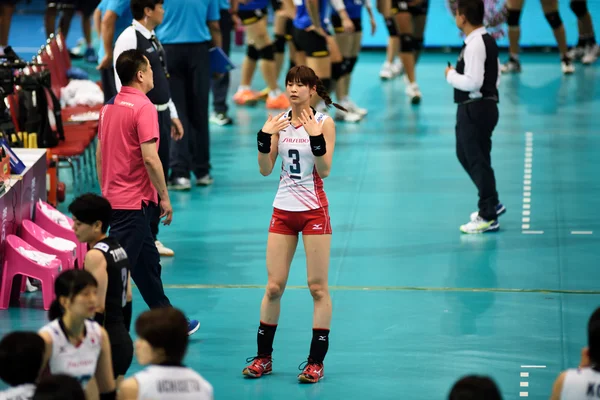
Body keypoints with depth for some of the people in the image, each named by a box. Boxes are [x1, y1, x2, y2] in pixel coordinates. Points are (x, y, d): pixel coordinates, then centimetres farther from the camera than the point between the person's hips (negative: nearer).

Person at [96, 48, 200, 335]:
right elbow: (150, 158, -21)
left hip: (114, 198, 9)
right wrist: (164, 198, -13)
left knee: (148, 262, 19)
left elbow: (100, 154, 14)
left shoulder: (109, 107, 10)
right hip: (134, 202, -9)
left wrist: (106, 192, 21)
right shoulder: (143, 107, -16)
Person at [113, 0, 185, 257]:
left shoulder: (152, 39, 14)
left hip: (160, 115, 9)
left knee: (159, 178, 12)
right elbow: (123, 84, -19)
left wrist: (172, 115, 21)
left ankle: (151, 237, 22)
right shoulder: (129, 39, -14)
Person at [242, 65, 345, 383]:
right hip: (283, 209, 4)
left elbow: (325, 170, -12)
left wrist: (315, 137, -24)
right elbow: (265, 169, 2)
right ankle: (263, 357, 15)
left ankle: (316, 361, 4)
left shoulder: (324, 123, -6)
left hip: (314, 210, -3)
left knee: (318, 286, -1)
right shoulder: (279, 121, 4)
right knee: (274, 286, 5)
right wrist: (265, 137, -12)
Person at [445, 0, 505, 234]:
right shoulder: (486, 40, 12)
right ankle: (491, 204, 29)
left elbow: (472, 82, -26)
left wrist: (451, 75, -10)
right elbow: (494, 76, 18)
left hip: (475, 109, -10)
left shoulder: (475, 45, -20)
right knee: (466, 154, 22)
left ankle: (489, 217, 5)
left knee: (478, 161, -2)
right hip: (484, 105, 10)